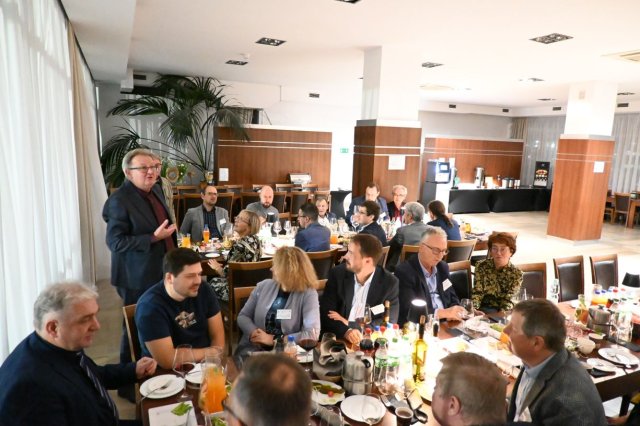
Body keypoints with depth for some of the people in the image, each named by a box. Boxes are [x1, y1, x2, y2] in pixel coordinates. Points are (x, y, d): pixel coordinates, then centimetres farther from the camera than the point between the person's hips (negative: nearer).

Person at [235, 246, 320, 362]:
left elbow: (312, 334, -15)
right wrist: (253, 332, -10)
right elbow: (243, 316, 13)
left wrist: (274, 340, -15)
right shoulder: (263, 286, 7)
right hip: (253, 347, 3)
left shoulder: (308, 294, -6)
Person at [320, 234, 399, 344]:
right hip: (337, 339, 0)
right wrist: (346, 330, -26)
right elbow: (325, 312, -8)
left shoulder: (389, 282, -6)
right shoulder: (337, 274, -4)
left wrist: (350, 324, -16)